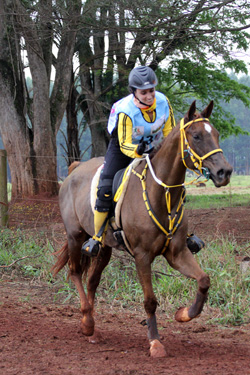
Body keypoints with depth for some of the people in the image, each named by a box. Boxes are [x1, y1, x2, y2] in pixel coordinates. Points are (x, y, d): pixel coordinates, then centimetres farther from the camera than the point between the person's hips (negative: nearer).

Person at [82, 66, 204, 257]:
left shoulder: (163, 102, -18)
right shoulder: (125, 111, -31)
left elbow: (170, 132, -3)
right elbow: (125, 145, -27)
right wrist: (137, 150, -48)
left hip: (152, 148, 4)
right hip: (123, 148, -4)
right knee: (105, 189, -20)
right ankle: (97, 238, -5)